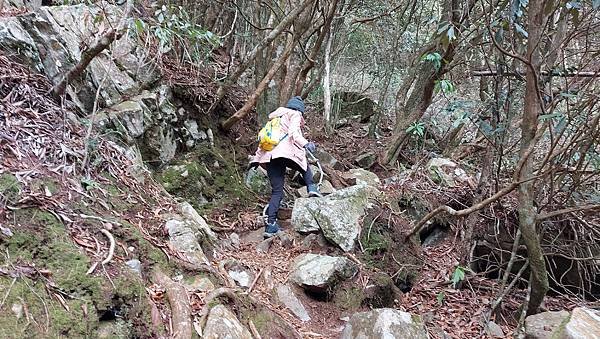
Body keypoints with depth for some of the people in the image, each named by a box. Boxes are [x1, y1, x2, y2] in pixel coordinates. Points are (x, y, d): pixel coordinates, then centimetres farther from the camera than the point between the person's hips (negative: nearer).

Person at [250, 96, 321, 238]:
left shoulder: (276, 115, 32)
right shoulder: (295, 114, 11)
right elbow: (293, 132, -11)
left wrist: (256, 157, 30)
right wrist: (305, 144, -24)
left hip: (268, 154, 6)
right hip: (285, 152, -6)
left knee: (276, 191, 5)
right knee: (305, 167, 25)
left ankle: (270, 225, -3)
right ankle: (312, 188, -1)